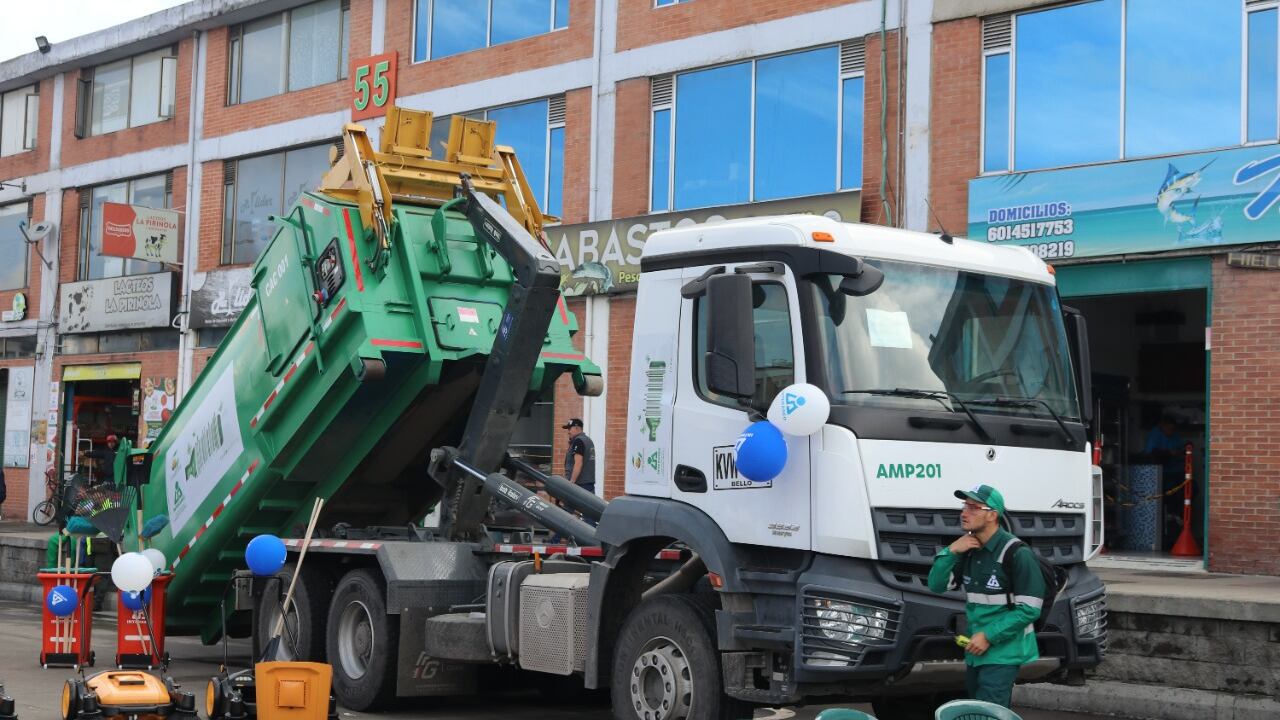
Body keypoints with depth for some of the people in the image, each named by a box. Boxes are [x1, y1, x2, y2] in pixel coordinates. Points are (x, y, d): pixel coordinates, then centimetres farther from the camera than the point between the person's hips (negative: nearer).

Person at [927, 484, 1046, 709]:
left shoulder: (1016, 553, -17)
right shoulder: (968, 549, 6)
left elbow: (1029, 609, -17)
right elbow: (936, 586, 7)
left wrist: (989, 636, -19)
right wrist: (950, 551, -9)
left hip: (1003, 652, -8)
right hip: (975, 650, 8)